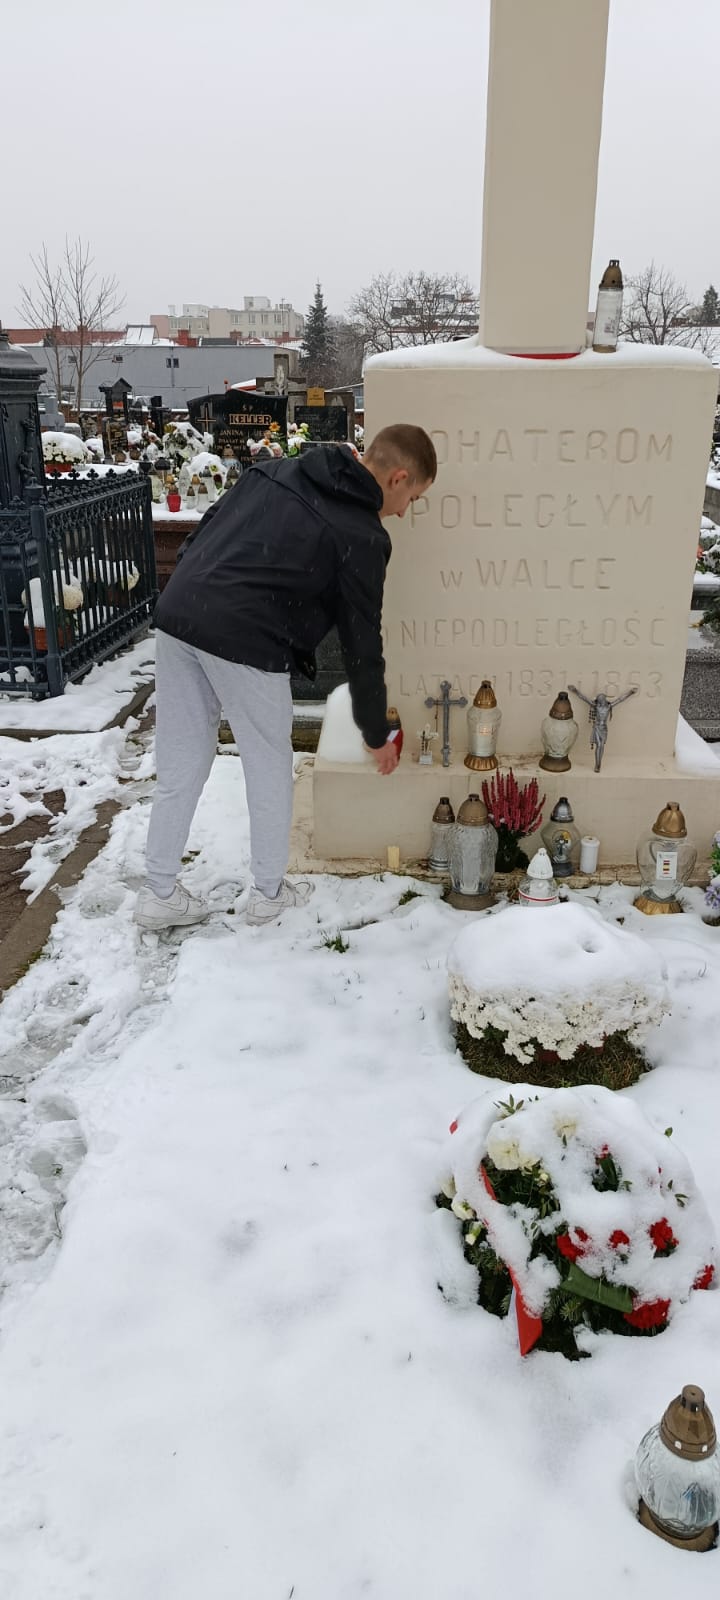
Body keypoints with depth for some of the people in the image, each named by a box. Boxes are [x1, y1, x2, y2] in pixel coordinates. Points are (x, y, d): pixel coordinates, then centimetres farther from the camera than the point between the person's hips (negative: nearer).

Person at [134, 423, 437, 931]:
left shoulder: (275, 471, 18)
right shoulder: (363, 536, -2)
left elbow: (203, 531, 19)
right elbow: (362, 643, 2)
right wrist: (377, 736, 12)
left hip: (177, 615, 7)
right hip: (245, 642, -7)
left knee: (181, 765, 15)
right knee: (270, 768, 14)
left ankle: (159, 894, 24)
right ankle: (269, 893, 28)